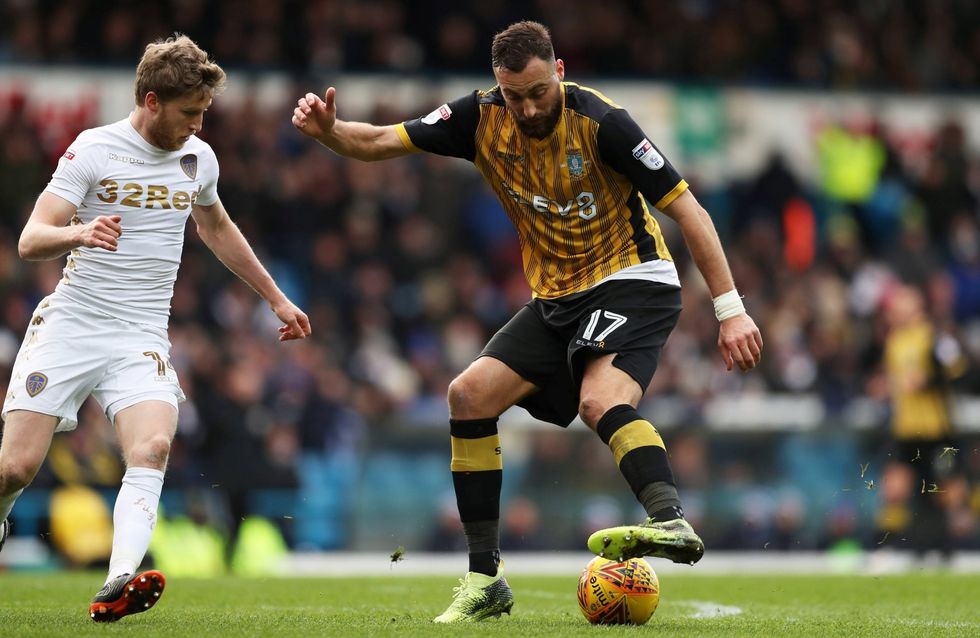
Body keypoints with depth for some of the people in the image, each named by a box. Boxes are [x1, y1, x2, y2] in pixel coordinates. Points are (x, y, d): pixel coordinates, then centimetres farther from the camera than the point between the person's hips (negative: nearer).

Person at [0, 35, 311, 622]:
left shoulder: (199, 157, 10)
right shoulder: (94, 150, -6)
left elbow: (217, 229, 31)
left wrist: (277, 299, 36)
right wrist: (79, 232, -34)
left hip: (141, 341, 3)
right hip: (70, 326, -3)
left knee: (152, 447, -26)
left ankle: (118, 588, -40)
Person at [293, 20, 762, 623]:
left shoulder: (599, 122, -20)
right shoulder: (483, 118, -4)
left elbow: (685, 206, -17)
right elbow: (382, 142, -1)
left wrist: (730, 309, -20)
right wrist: (327, 130, -24)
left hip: (633, 283, -7)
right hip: (557, 298, 7)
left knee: (600, 399, -34)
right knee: (471, 394, -4)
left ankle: (671, 521, -48)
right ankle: (486, 578, 1)